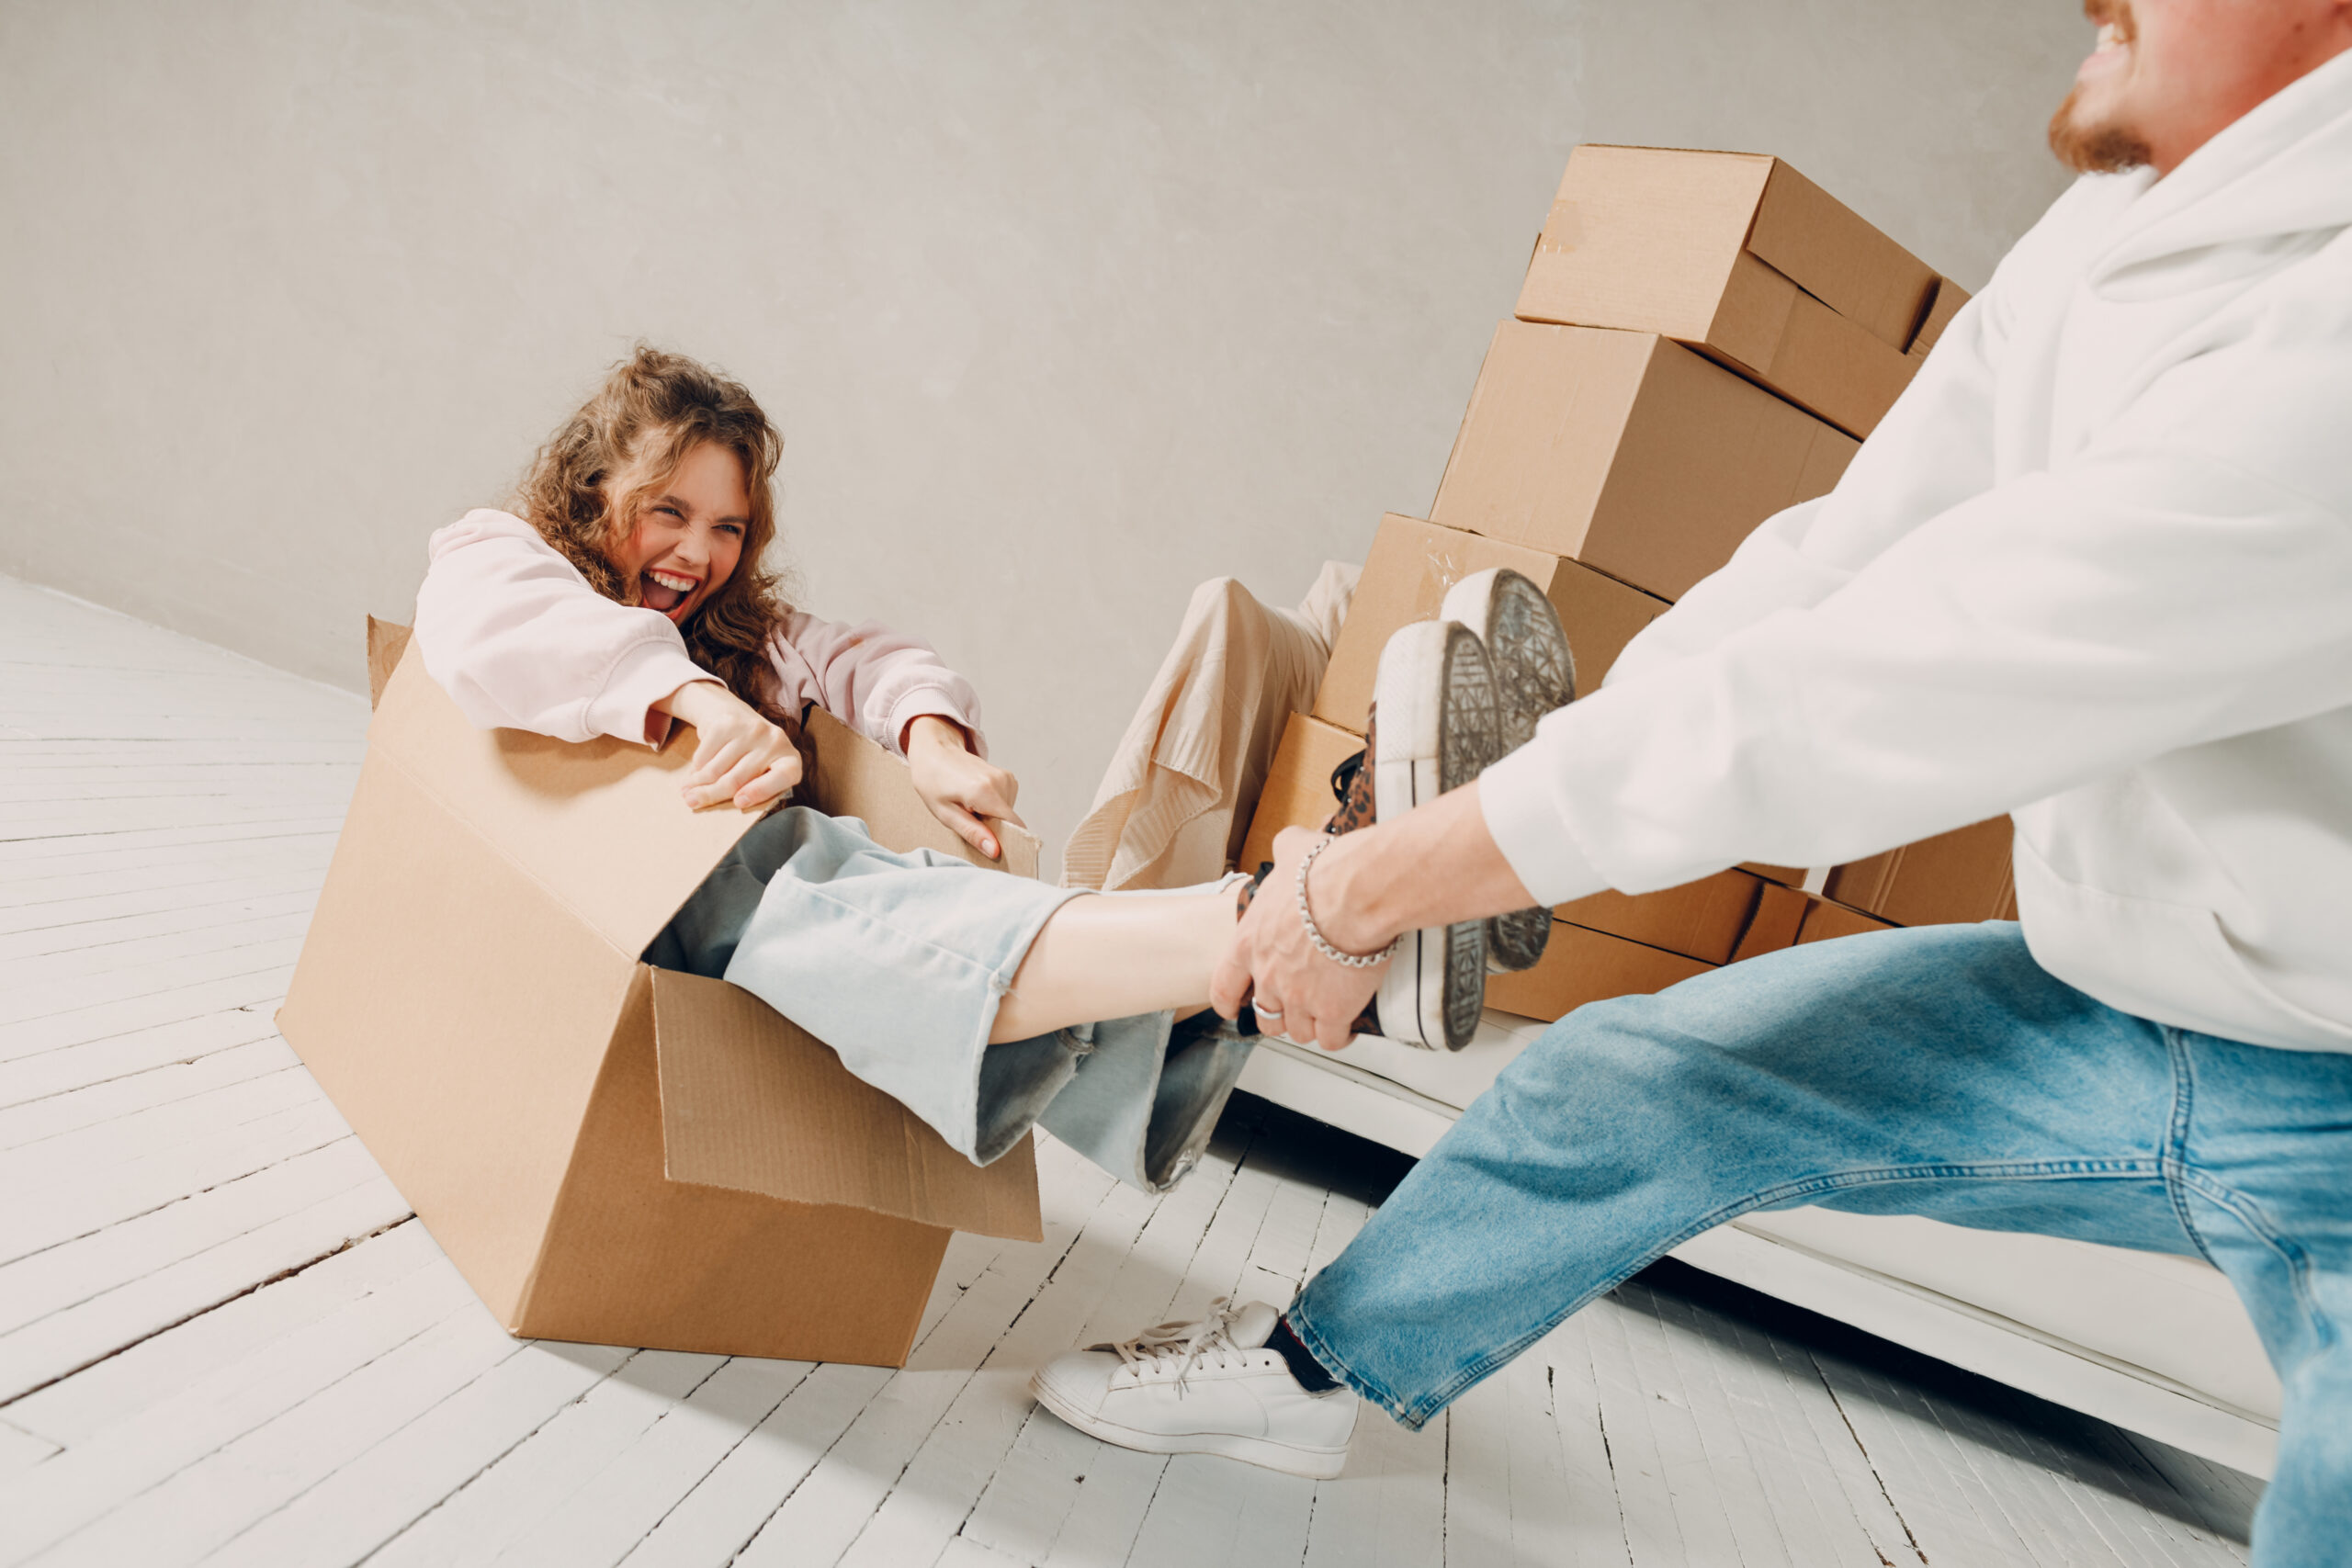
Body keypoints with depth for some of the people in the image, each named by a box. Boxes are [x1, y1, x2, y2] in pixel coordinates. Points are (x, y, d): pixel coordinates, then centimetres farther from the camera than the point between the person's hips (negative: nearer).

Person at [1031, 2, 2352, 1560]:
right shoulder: (2123, 221, -6)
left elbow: (1830, 710, -34)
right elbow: (1827, 565, -3)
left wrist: (1368, 887, -24)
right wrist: (1493, 822, -7)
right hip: (2114, 995, 7)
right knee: (1621, 1081, 5)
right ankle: (1309, 1370, 27)